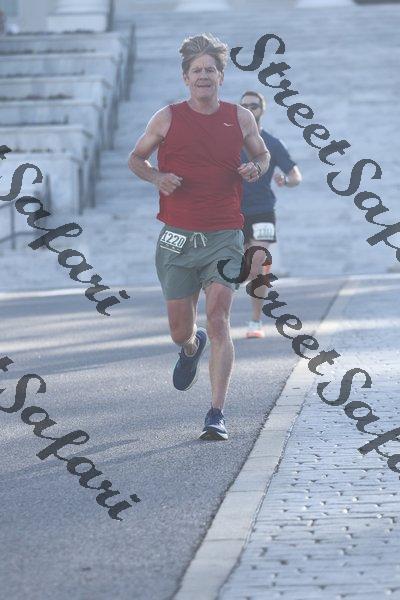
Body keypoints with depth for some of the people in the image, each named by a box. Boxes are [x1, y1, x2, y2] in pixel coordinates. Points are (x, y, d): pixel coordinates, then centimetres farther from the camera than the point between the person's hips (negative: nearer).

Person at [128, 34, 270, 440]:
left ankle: (217, 415, -12)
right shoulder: (167, 118, 1)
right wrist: (157, 177, -9)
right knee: (180, 330, 9)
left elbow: (262, 154, 19)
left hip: (224, 238, -1)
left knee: (218, 322, -14)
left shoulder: (240, 117, 4)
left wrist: (255, 169, -4)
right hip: (177, 238, 1)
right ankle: (192, 348, 48)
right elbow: (135, 158, 12)